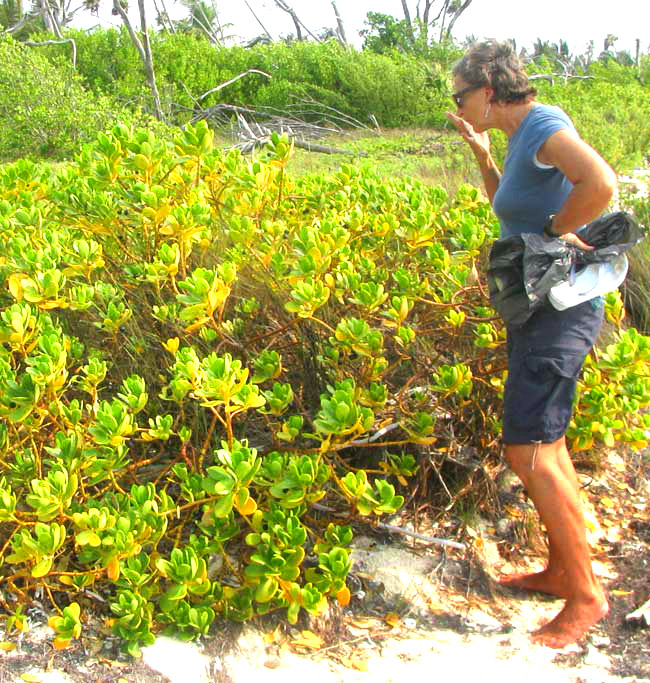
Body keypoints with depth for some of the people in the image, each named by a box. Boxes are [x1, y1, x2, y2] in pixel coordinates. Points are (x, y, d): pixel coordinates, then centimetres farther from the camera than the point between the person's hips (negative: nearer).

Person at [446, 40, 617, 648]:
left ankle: (586, 594, 5)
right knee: (545, 444, 17)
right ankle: (561, 569, 31)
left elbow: (601, 184, -35)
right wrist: (481, 152, 18)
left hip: (560, 309, -11)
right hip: (538, 307, 11)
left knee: (528, 451, -9)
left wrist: (555, 230, -19)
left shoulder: (544, 125, -16)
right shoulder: (521, 136, 13)